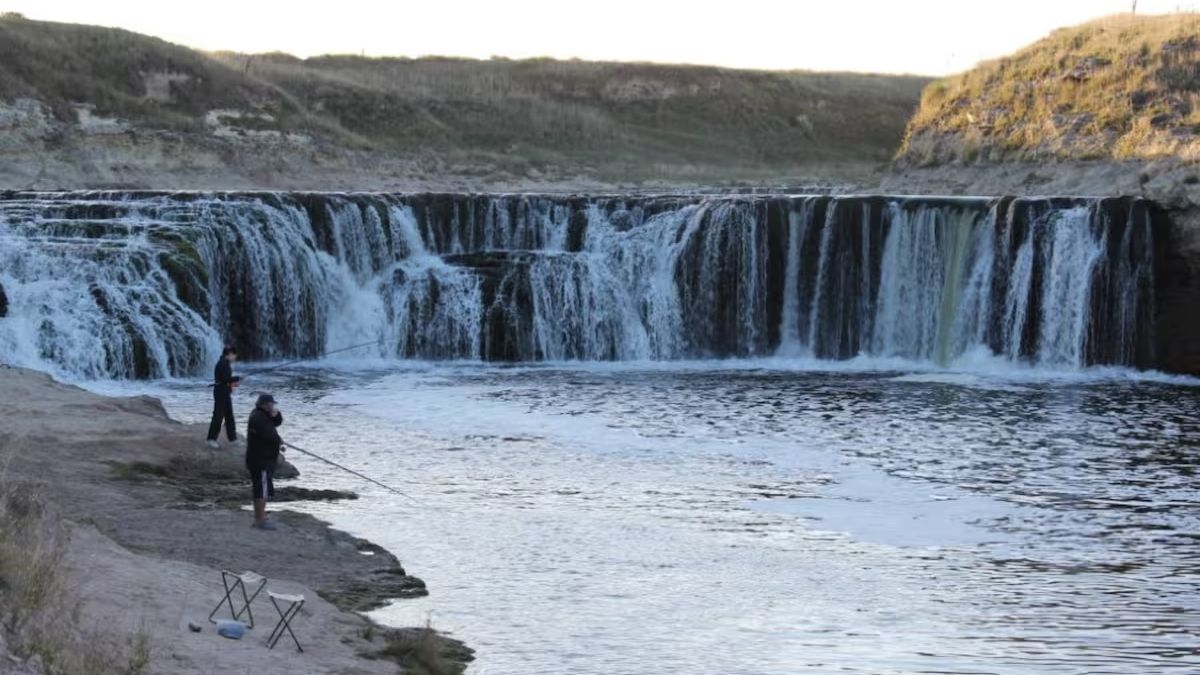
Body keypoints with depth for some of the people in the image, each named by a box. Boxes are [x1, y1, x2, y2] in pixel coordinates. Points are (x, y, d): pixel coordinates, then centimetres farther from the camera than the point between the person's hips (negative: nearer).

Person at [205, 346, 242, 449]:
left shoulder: (226, 363, 14)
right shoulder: (223, 363, -17)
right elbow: (225, 378, -23)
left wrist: (232, 382, 5)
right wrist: (237, 378, -12)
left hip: (225, 392, 10)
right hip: (221, 392, -10)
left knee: (229, 415, 14)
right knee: (218, 415, -8)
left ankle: (232, 438, 20)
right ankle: (212, 439, -5)